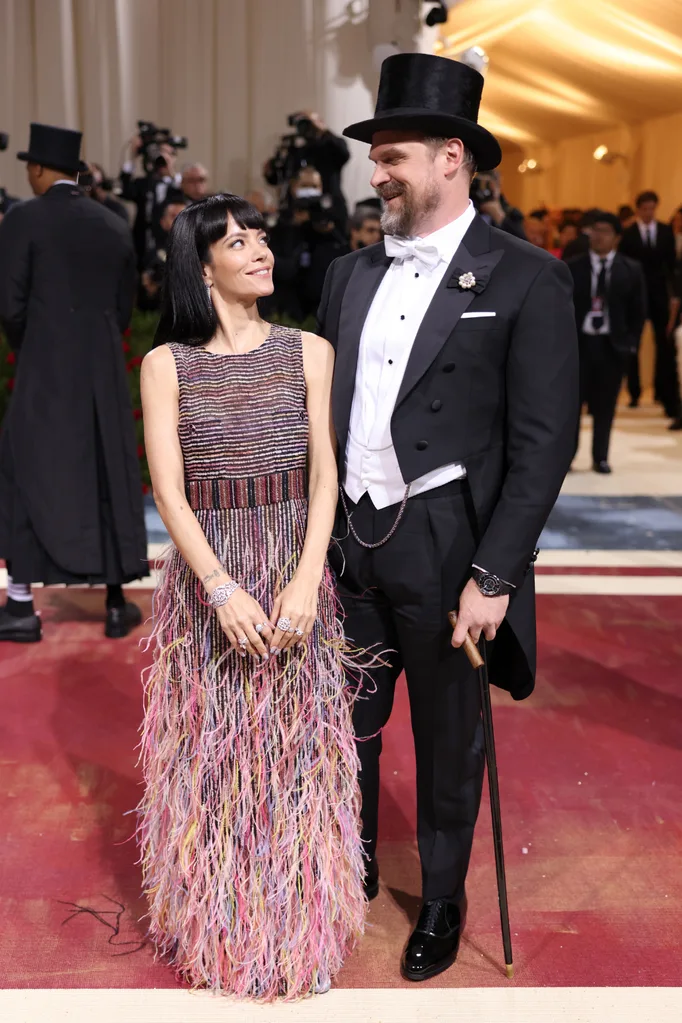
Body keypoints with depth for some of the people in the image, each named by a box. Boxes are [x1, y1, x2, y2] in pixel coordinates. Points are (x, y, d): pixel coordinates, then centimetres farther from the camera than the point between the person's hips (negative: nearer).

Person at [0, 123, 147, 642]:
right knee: (109, 478, 9)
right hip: (106, 371, 4)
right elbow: (124, 306, 10)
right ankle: (117, 604, 15)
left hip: (46, 370, -4)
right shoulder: (115, 225, 8)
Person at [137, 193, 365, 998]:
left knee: (297, 747, 8)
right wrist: (223, 590, -18)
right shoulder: (166, 364, -1)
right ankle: (220, 923, 29)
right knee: (213, 748, 9)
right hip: (205, 576, -1)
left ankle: (300, 923, 28)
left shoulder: (309, 352, 3)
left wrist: (307, 579, -15)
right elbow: (167, 491, -7)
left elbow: (324, 474, -2)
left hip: (296, 573, 1)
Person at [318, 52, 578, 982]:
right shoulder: (352, 273, 8)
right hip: (348, 541, 5)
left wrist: (493, 575, -16)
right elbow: (323, 410, 12)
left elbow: (544, 442, -11)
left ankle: (442, 901, 36)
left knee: (447, 742, 13)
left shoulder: (524, 277, -8)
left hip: (446, 549, -4)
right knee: (346, 726, 17)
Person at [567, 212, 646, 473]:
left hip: (613, 344, 1)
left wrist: (632, 343, -2)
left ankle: (600, 457, 17)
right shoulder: (572, 267, 1)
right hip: (578, 342, 0)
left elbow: (638, 310, 5)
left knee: (605, 404, 6)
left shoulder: (631, 269, 3)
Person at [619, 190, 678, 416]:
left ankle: (664, 390, 8)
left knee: (664, 343, -1)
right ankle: (634, 392, 14)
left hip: (659, 293, 1)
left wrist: (673, 289, -1)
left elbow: (671, 261, 5)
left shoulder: (666, 231, 5)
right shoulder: (627, 234, -2)